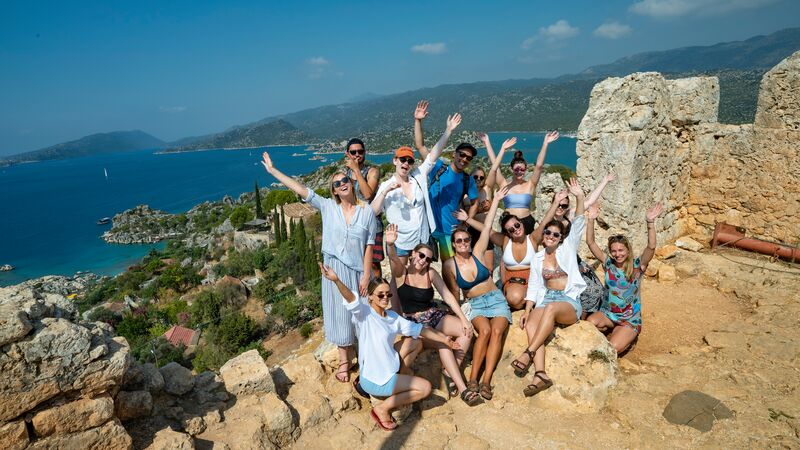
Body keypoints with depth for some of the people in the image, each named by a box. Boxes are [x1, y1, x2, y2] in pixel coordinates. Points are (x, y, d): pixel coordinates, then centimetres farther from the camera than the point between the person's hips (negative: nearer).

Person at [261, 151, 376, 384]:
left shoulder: (367, 211, -4)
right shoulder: (328, 207, -1)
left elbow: (369, 246, -4)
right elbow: (300, 189, -5)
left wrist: (366, 276, -8)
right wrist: (273, 170, -7)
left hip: (358, 271, -1)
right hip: (335, 270, 1)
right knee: (339, 314, 10)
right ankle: (344, 361, 25)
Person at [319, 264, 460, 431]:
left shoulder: (393, 316, 5)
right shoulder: (364, 313, -17)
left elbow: (419, 329, 12)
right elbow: (351, 299, -36)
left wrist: (444, 339, 15)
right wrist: (336, 281, -54)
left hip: (389, 371, 8)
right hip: (374, 380, -8)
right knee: (425, 387, -9)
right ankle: (382, 409, 4)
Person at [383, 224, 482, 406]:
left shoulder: (431, 273, 3)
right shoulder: (402, 271, -6)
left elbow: (447, 295, -1)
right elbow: (393, 258, -28)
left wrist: (463, 318, -11)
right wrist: (390, 244, -52)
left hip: (434, 316, 5)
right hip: (413, 322, -4)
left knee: (466, 331, -18)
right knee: (444, 343, -28)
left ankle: (449, 372, -7)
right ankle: (462, 388, -21)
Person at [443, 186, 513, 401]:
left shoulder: (477, 253, 0)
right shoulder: (450, 265, -2)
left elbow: (487, 228, -4)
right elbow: (453, 293, 6)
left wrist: (496, 200, -6)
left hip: (496, 299, 1)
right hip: (474, 304, -1)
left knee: (497, 331, -27)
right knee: (485, 330, -30)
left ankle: (486, 381, -28)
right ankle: (472, 379, -26)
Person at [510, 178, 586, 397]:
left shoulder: (567, 249, 8)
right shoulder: (537, 258, 14)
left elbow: (578, 224, -2)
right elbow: (533, 286, 11)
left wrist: (579, 198, -13)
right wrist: (527, 310, -1)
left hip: (570, 301, -3)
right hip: (545, 299, 3)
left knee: (550, 308, -38)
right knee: (530, 324, -30)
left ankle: (528, 354, -38)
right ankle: (541, 374, -40)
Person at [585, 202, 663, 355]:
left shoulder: (637, 266, -9)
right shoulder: (608, 263, -2)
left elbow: (651, 247, -26)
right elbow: (590, 243, -11)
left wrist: (650, 222, -40)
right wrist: (591, 220, -24)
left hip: (630, 320, -3)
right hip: (607, 313, 3)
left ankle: (627, 338, 12)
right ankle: (612, 331, 4)